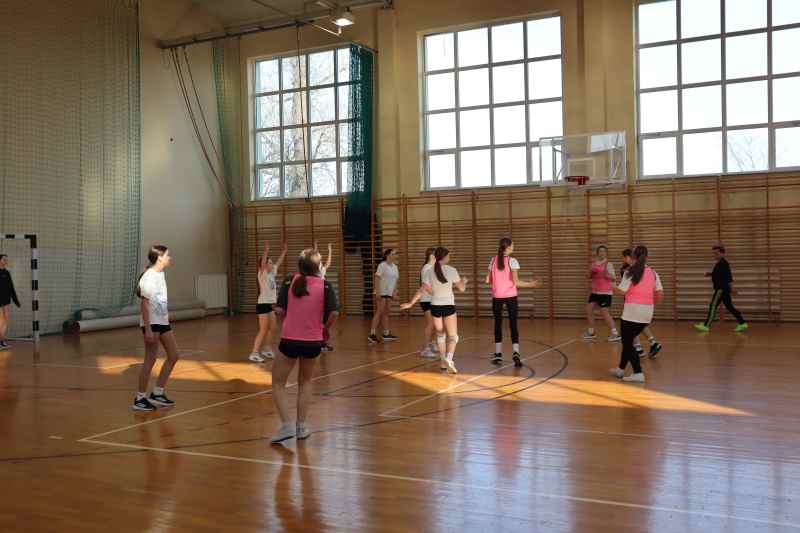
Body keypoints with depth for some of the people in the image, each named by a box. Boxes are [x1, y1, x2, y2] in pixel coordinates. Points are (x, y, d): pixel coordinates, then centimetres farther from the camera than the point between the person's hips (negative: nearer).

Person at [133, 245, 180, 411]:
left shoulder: (161, 274, 10)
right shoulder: (149, 277, -17)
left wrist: (166, 319, 17)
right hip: (151, 323, -9)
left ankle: (158, 393, 17)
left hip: (163, 322, 9)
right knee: (150, 360, -3)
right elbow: (144, 303, -19)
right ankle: (140, 399, 9)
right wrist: (148, 329, -22)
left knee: (173, 355, 9)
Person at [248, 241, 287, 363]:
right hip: (263, 305, -9)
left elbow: (279, 262, 18)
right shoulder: (262, 274, -11)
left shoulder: (271, 273, 10)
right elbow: (262, 263, -28)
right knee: (263, 330, -9)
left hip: (270, 304, 9)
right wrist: (266, 251, -39)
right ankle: (254, 354, -8)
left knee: (272, 328, 12)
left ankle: (268, 351, 22)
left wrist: (284, 251, 14)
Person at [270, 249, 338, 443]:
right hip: (313, 342, 1)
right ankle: (301, 426, 20)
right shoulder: (325, 285, -3)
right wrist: (325, 328, 5)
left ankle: (287, 425, -2)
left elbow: (280, 309, -9)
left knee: (278, 384, 13)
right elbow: (334, 312, -13)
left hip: (289, 340, -1)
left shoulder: (290, 280, -2)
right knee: (305, 382, 23)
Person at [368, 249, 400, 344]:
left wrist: (394, 292, 9)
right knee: (379, 312, -10)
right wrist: (377, 292, -21)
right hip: (381, 293, -8)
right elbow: (377, 279, -15)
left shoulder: (395, 266, 12)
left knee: (386, 313, 12)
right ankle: (372, 334, -10)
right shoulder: (382, 265, -11)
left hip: (389, 294, 8)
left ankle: (386, 334, 17)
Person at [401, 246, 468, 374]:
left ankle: (443, 361, 25)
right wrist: (464, 281, 20)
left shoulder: (429, 272, -4)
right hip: (448, 306, -3)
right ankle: (448, 358, -22)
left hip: (435, 306, 3)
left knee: (440, 334, 19)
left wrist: (411, 303, 0)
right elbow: (462, 288, -2)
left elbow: (422, 290, -8)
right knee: (452, 335, 2)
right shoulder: (451, 270, -10)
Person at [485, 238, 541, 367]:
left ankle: (498, 354, 16)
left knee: (498, 323, 13)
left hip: (497, 296, 3)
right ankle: (515, 352, -14)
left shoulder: (493, 260, 3)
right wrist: (532, 284, -5)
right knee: (513, 323, 0)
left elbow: (488, 280, 5)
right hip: (510, 296, -3)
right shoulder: (512, 261, -9)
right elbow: (516, 282, -15)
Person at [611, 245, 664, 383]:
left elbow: (622, 291, -14)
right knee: (628, 340, 20)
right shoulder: (653, 273, 6)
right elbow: (660, 294, 3)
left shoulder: (630, 272, -8)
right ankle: (621, 369, 30)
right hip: (647, 312, 6)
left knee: (627, 342, 3)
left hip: (632, 311, -6)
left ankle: (638, 373, -7)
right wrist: (653, 305, 19)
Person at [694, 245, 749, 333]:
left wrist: (732, 287, -27)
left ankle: (706, 326, -8)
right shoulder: (720, 264, 16)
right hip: (722, 288, 10)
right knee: (729, 306, 12)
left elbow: (729, 276, -21)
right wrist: (710, 274, 15)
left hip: (721, 289, -10)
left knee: (713, 306, -9)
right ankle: (742, 323, 13)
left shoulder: (724, 263, -14)